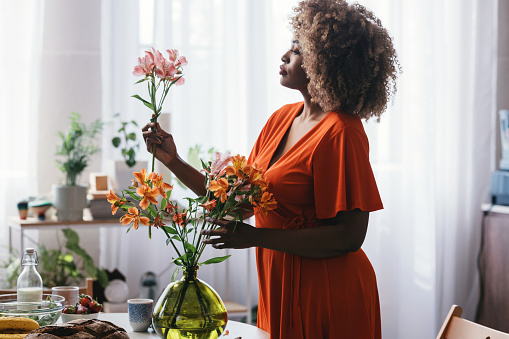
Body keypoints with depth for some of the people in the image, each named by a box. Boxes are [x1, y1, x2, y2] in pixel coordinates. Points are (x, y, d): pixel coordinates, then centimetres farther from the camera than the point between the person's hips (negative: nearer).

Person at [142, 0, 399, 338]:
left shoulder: (341, 133, -18)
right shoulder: (282, 119, 7)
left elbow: (349, 236, -23)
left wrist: (256, 237, -23)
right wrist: (174, 161, 5)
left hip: (328, 297, -7)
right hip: (282, 291, 8)